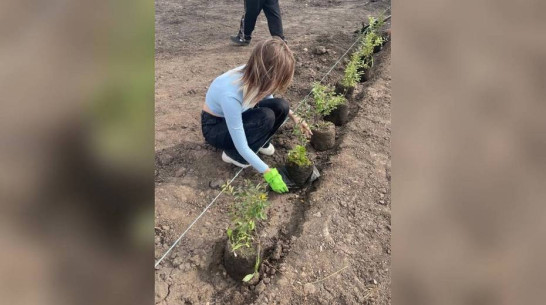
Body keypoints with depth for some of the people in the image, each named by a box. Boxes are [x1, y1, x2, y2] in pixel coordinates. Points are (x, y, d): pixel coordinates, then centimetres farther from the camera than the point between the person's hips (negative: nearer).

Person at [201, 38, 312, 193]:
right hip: (215, 127, -6)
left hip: (239, 115, 6)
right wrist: (269, 173, -28)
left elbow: (268, 100, 4)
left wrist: (294, 117, -7)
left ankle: (261, 143, 5)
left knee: (281, 106, -17)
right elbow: (241, 146, -33)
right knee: (266, 117, -31)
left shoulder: (255, 75, -20)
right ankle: (233, 155, -9)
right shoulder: (230, 95, -40)